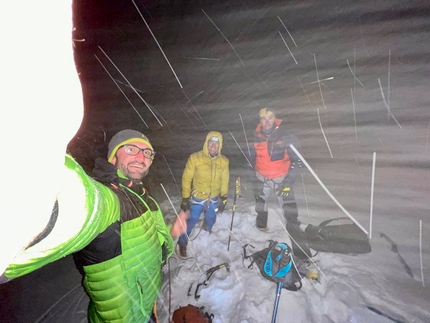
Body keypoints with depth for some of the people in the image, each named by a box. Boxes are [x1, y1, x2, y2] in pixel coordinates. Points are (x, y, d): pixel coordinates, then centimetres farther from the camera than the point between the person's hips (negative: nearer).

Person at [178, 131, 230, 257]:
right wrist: (185, 198, -9)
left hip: (214, 199, 4)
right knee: (191, 221, 12)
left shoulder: (224, 161, -11)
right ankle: (182, 243, 40)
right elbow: (186, 178, -13)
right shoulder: (195, 158, -22)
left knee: (211, 220, 25)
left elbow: (224, 181, 1)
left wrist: (223, 198, 7)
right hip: (197, 198, -3)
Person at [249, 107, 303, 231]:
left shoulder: (286, 136, -16)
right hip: (262, 177, 4)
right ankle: (261, 227, 38)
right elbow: (251, 161, 6)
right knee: (261, 201, 16)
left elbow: (297, 161, -13)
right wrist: (255, 181, 2)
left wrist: (288, 182, -18)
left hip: (281, 177, -3)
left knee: (288, 206, -5)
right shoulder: (255, 138, -5)